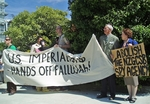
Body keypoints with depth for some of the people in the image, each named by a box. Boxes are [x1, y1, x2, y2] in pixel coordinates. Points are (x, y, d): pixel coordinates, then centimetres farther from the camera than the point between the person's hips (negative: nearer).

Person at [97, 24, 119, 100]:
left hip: (111, 61, -5)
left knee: (111, 79, 5)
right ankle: (103, 93, 23)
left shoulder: (115, 38, -3)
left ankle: (112, 95, 17)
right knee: (103, 78, 11)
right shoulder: (101, 37, 12)